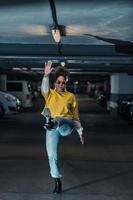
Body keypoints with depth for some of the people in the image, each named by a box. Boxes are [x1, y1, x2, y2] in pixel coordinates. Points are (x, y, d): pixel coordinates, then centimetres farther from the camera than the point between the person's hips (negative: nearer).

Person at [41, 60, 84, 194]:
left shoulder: (71, 96, 14)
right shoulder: (49, 94, 11)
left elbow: (76, 116, 17)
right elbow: (44, 88, -14)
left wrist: (80, 132, 13)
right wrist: (46, 75, -30)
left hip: (66, 124, 0)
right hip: (52, 128, 1)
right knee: (52, 155, -3)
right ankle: (57, 182, 10)